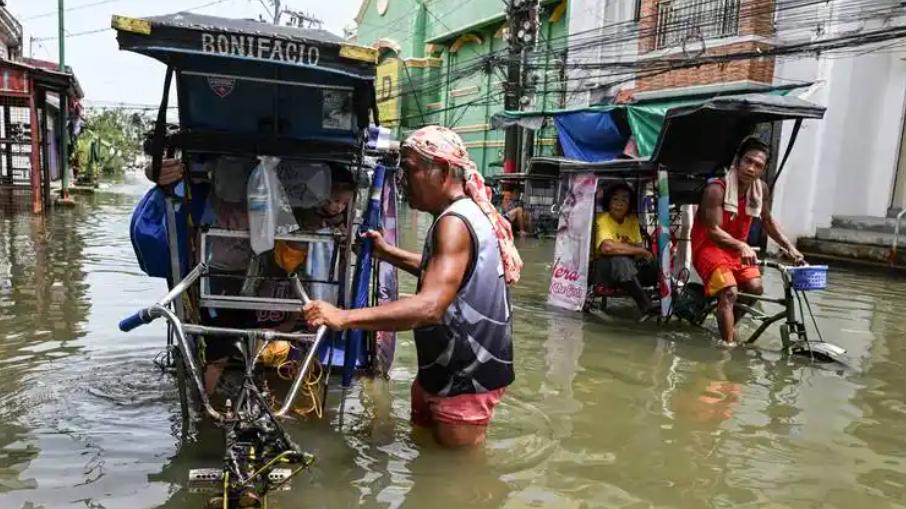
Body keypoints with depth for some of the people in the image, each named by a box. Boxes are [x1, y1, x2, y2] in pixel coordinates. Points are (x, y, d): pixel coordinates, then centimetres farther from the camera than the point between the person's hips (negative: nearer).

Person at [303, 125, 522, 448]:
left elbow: (430, 306, -37)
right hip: (450, 366, 10)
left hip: (467, 375, -10)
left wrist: (344, 318, -41)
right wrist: (387, 253, 13)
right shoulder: (467, 213, 9)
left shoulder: (454, 222, -24)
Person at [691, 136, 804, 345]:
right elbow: (714, 231, -26)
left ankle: (729, 327, 17)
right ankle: (729, 345, -21)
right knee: (729, 292, -25)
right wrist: (741, 246, -41)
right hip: (709, 246, -7)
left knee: (755, 288, -8)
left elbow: (768, 221, 14)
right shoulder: (716, 189, -22)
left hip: (737, 248, 7)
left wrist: (789, 246, 6)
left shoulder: (762, 189, -2)